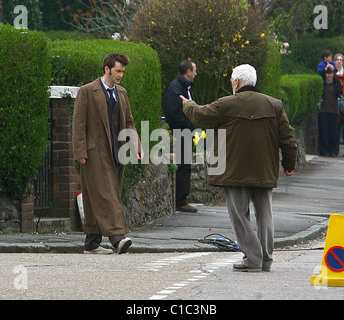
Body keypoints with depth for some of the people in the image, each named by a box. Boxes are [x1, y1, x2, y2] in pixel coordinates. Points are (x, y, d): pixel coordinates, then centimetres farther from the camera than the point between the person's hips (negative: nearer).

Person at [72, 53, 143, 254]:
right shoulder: (88, 91, -3)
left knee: (97, 199, 8)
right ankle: (117, 237, -24)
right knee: (104, 194, -14)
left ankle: (92, 243, 11)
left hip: (116, 153, 6)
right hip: (95, 153, -6)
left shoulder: (122, 93, 17)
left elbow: (129, 122, 21)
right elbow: (79, 123, -6)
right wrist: (80, 152, -13)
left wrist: (137, 146, 8)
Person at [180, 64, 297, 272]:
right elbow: (288, 138, 5)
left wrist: (188, 105, 31)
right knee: (264, 215, 10)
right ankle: (266, 259, 10)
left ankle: (252, 258, -5)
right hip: (265, 174, 4)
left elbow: (200, 115, 9)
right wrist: (289, 164, 17)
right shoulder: (274, 105, 3)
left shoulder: (226, 105, -7)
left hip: (236, 173, -4)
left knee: (240, 216, 1)